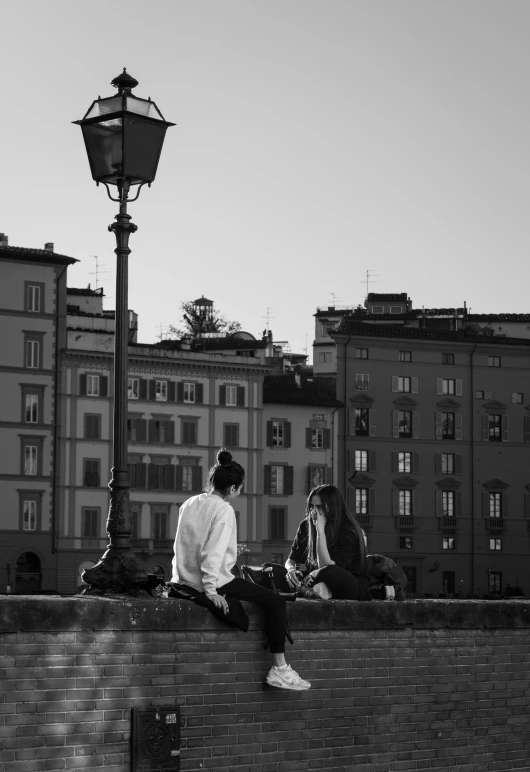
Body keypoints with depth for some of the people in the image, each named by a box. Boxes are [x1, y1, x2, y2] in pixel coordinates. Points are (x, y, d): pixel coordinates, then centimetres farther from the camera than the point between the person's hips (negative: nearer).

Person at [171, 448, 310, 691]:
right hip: (214, 578, -9)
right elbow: (213, 552, -23)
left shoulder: (190, 504, 10)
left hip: (186, 579, 9)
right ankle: (279, 669, -10)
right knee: (275, 601, -5)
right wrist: (211, 590, -22)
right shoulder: (224, 510, -14)